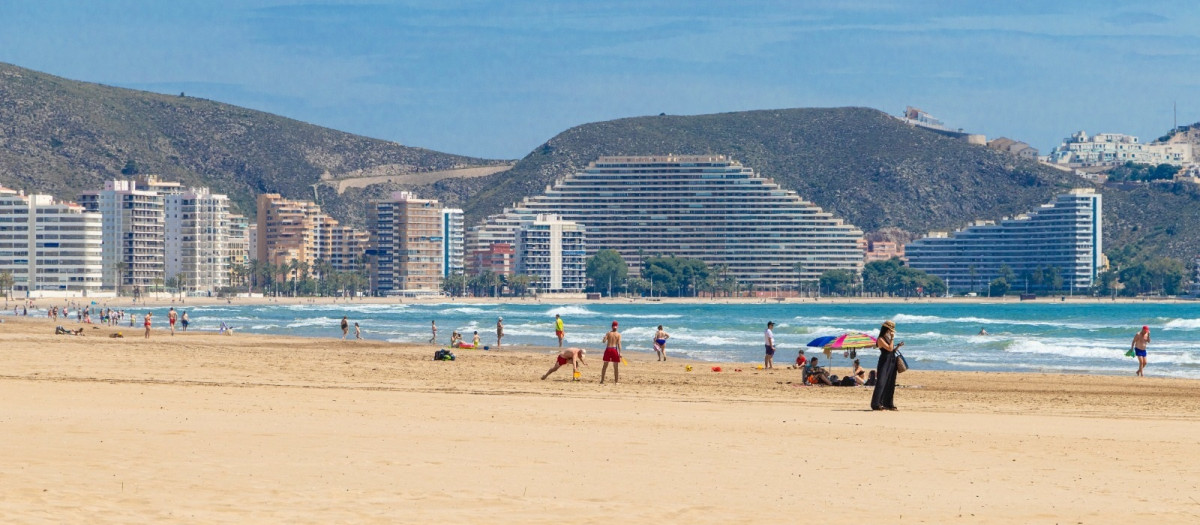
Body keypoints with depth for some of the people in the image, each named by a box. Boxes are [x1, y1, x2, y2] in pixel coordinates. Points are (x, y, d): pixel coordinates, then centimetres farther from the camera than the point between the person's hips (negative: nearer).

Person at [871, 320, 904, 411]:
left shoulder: (888, 338, 15)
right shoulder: (881, 339, -11)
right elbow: (889, 348, -20)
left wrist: (898, 346, 8)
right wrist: (892, 339, -13)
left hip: (891, 364, 9)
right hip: (884, 363, -9)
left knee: (890, 384, 10)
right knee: (881, 383, -11)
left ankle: (888, 403, 15)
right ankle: (876, 404, -12)